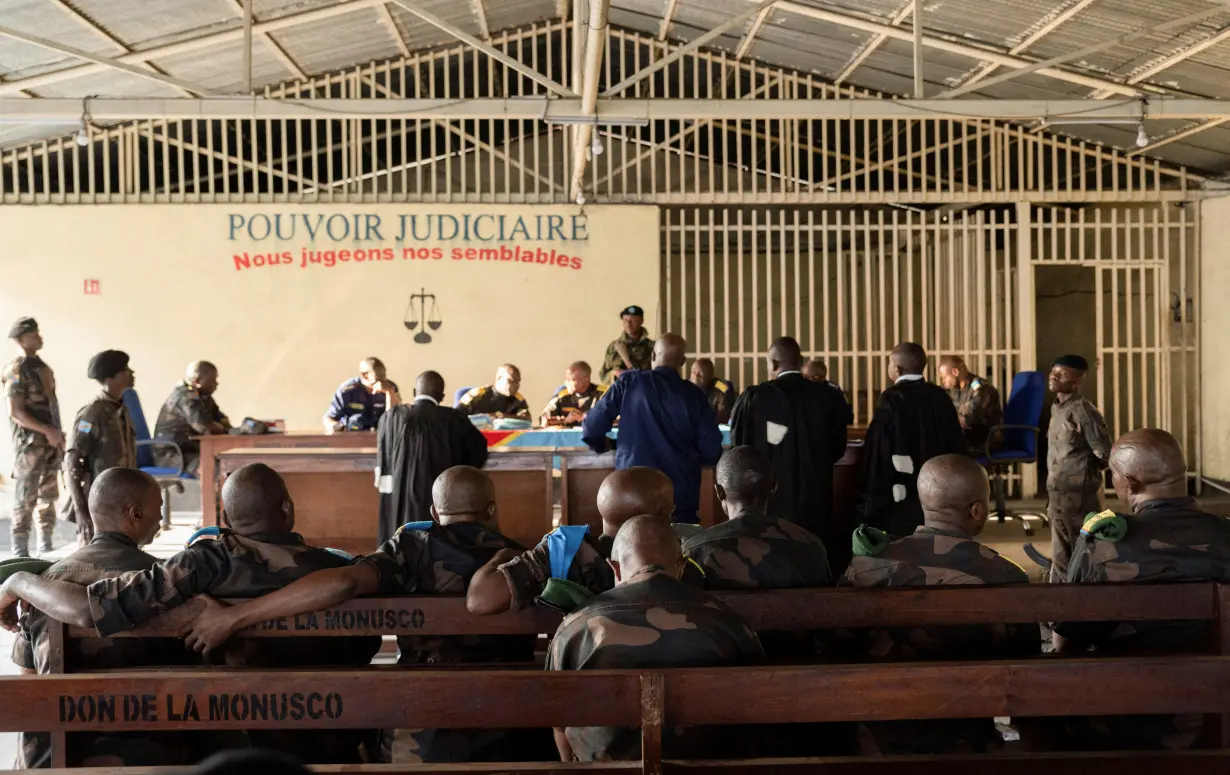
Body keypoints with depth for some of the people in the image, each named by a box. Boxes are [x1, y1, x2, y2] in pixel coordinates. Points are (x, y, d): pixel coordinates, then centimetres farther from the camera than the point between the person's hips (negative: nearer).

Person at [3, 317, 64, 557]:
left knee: (49, 496, 12)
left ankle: (46, 548, 20)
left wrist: (57, 435, 10)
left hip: (50, 443, 8)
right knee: (25, 498, -4)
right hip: (30, 443, -8)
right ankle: (20, 552, 1)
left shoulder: (42, 366, 14)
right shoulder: (16, 370, -10)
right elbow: (16, 412, -16)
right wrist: (48, 431, -18)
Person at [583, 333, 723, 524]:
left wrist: (602, 445, 18)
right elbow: (711, 451, -2)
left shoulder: (629, 382, -2)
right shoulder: (693, 394, -1)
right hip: (680, 493, 0)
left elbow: (591, 429, -4)